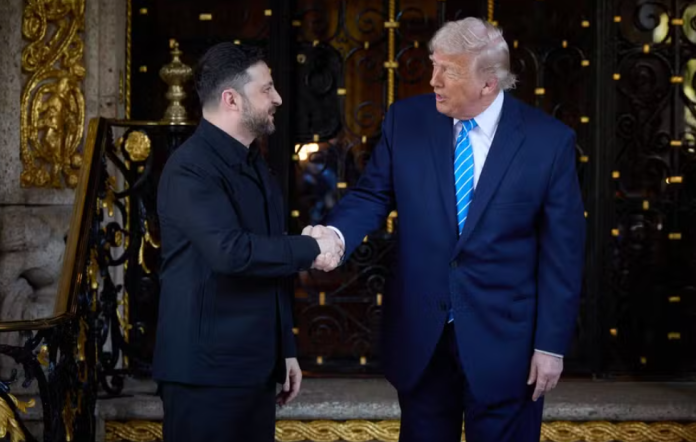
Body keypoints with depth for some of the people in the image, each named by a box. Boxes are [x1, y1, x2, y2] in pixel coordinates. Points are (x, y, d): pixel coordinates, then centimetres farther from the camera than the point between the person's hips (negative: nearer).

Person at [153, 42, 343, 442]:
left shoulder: (254, 164, 15)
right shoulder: (191, 167, -14)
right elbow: (230, 251, -28)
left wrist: (286, 349, 18)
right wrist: (311, 250, -16)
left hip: (256, 366, 8)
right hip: (207, 369, -8)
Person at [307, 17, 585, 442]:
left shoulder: (548, 140, -8)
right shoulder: (406, 120, -1)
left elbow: (561, 251, -6)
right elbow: (372, 195, 5)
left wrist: (552, 344, -7)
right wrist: (337, 232, -19)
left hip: (504, 339, -2)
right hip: (420, 334, 3)